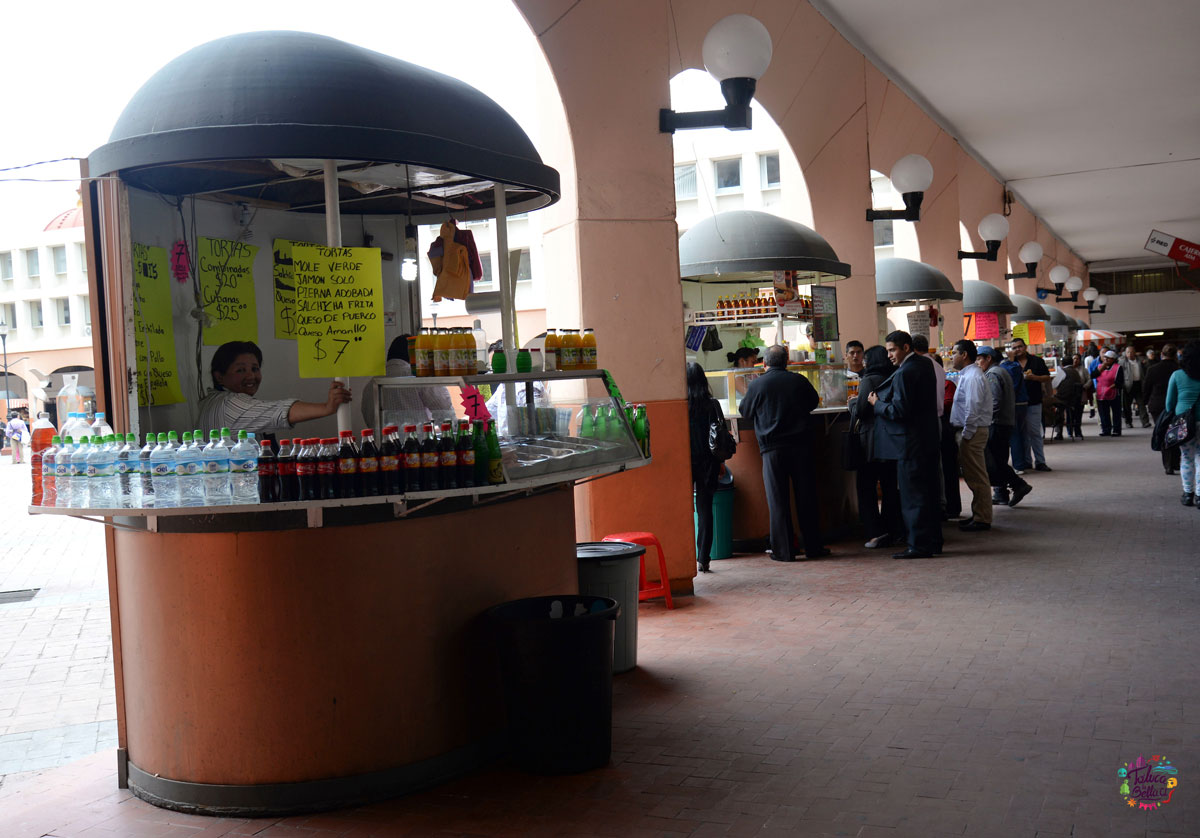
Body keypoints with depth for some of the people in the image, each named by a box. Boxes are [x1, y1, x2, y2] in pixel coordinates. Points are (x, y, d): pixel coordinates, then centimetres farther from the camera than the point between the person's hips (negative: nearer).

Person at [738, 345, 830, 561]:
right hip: (800, 445, 2)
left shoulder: (756, 385, -6)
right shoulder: (799, 381, 1)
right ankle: (813, 547, 15)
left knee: (778, 499, 3)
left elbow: (745, 412, 7)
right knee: (806, 496, 9)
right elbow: (813, 402, 18)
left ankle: (783, 550, 4)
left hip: (772, 448, -2)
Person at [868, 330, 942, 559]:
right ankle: (933, 541, 21)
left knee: (912, 496, -3)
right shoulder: (926, 365, 12)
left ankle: (919, 545, 0)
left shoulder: (904, 373, -18)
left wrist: (877, 404, -6)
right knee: (930, 493, 14)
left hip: (910, 443, -10)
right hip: (929, 439, 10)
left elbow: (899, 410, -22)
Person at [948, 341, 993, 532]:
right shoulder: (967, 375, 18)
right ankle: (978, 514, 24)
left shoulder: (972, 376, -16)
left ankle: (982, 519, -1)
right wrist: (964, 432, 17)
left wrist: (966, 433, -19)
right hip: (969, 431, 11)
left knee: (977, 478, -5)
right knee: (974, 477, 16)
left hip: (973, 432, -11)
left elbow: (973, 408, -22)